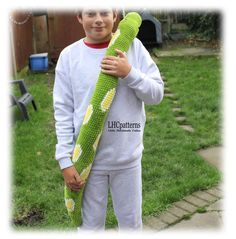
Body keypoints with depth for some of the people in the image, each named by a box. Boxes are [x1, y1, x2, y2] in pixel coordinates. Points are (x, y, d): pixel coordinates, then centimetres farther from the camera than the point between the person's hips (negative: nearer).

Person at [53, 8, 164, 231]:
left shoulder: (133, 47, -3)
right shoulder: (68, 55, -4)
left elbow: (157, 94, -3)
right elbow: (63, 111, -4)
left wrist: (129, 73, -20)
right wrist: (65, 159, -7)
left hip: (127, 156, 1)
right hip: (86, 158, 0)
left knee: (131, 222, 17)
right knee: (90, 224, 16)